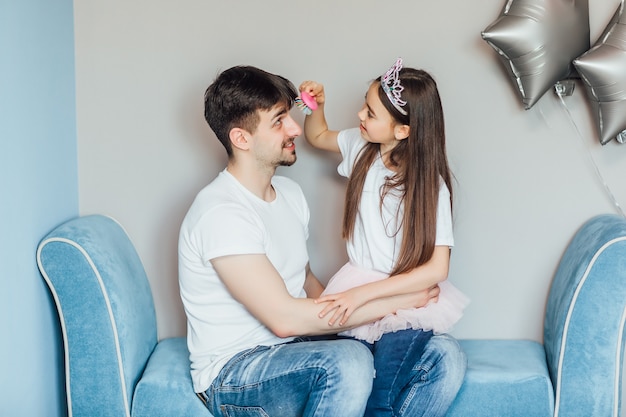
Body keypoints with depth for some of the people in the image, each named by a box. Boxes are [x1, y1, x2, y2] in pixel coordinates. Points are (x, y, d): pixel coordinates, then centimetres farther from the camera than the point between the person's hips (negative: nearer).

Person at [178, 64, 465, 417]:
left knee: (442, 357, -9)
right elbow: (284, 318, -24)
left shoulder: (290, 192, 10)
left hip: (295, 348, 8)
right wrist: (396, 302, -17)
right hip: (232, 374, -8)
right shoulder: (221, 212, -19)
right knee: (349, 361, -37)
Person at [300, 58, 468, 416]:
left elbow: (436, 269, -17)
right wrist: (317, 106, 1)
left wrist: (363, 294, -23)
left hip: (409, 293, -4)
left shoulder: (430, 185, -13)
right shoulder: (361, 146, 1)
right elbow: (317, 136, 23)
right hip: (359, 284, 4)